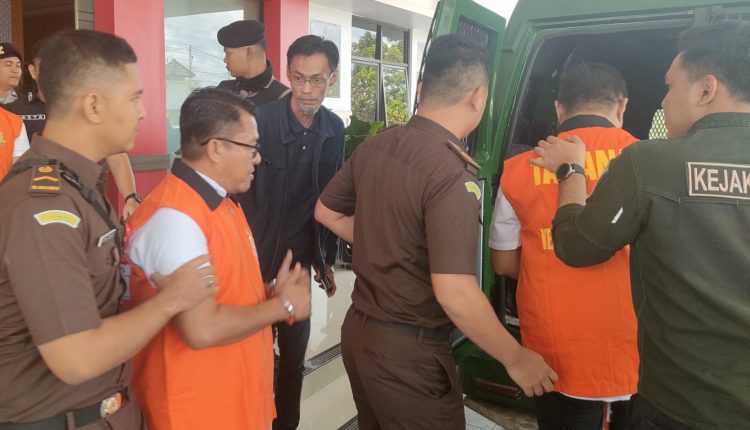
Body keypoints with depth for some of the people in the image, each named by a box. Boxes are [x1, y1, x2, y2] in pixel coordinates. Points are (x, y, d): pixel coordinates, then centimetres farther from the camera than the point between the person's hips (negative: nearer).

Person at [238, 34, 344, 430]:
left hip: (301, 257, 5)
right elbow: (238, 195, -14)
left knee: (295, 353, 16)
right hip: (258, 256, -5)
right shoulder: (259, 122, -17)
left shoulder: (334, 128, -1)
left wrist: (327, 258, 12)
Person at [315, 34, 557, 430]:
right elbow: (454, 293, -28)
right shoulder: (452, 173, -24)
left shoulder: (375, 146, -1)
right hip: (408, 352, -7)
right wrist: (516, 358, -15)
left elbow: (327, 211, 13)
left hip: (358, 329, 7)